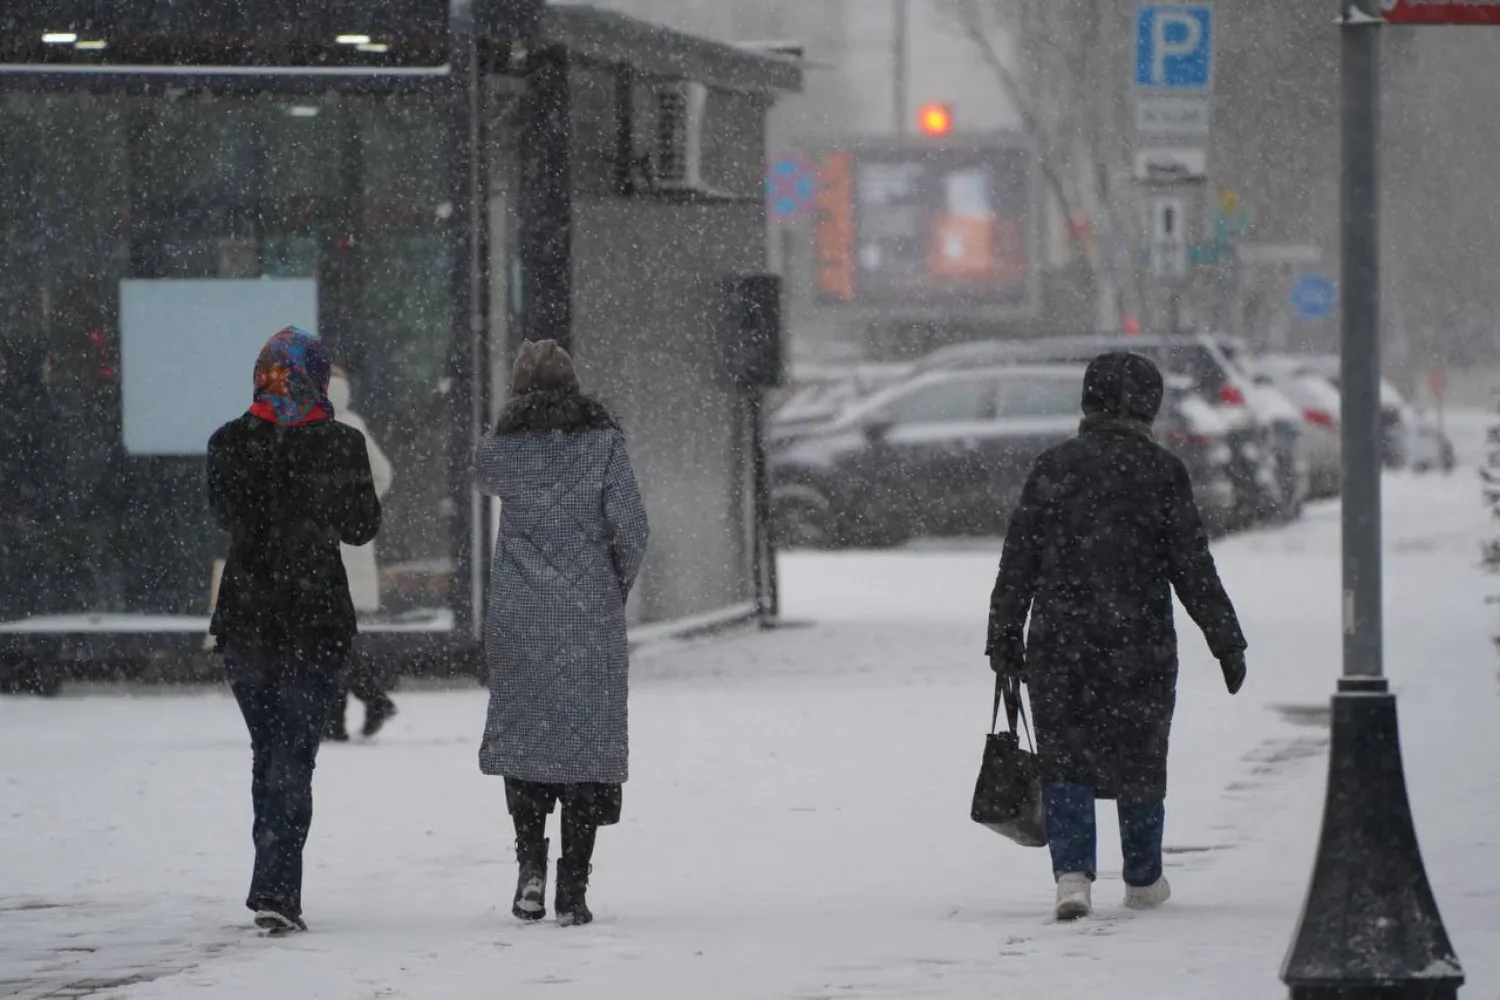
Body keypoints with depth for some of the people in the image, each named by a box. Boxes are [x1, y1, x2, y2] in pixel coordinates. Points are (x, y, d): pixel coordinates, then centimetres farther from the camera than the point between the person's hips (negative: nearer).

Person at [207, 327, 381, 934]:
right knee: (294, 755, -2)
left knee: (268, 752, 18)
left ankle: (275, 884, 23)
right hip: (317, 622, -3)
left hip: (244, 622, 3)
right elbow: (360, 526, -2)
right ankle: (275, 889, -14)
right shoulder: (339, 445, -12)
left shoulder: (230, 444, -3)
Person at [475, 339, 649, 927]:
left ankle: (531, 864, -4)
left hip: (519, 616, 1)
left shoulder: (503, 448, 1)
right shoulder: (603, 442, -2)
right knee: (588, 739, 4)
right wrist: (618, 586, 7)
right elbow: (630, 525, -7)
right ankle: (573, 889, 0)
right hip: (591, 615, -1)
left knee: (522, 733, 13)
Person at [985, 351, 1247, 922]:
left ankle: (1072, 873, -13)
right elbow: (1194, 569, -2)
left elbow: (1017, 565, 4)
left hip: (1059, 645, 1)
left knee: (1065, 763, 4)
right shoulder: (1161, 473, -4)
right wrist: (1227, 642, 5)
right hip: (1140, 647, -1)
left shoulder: (1052, 469, 2)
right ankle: (1143, 881, 24)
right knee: (1140, 761, 13)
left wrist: (1004, 642, 11)